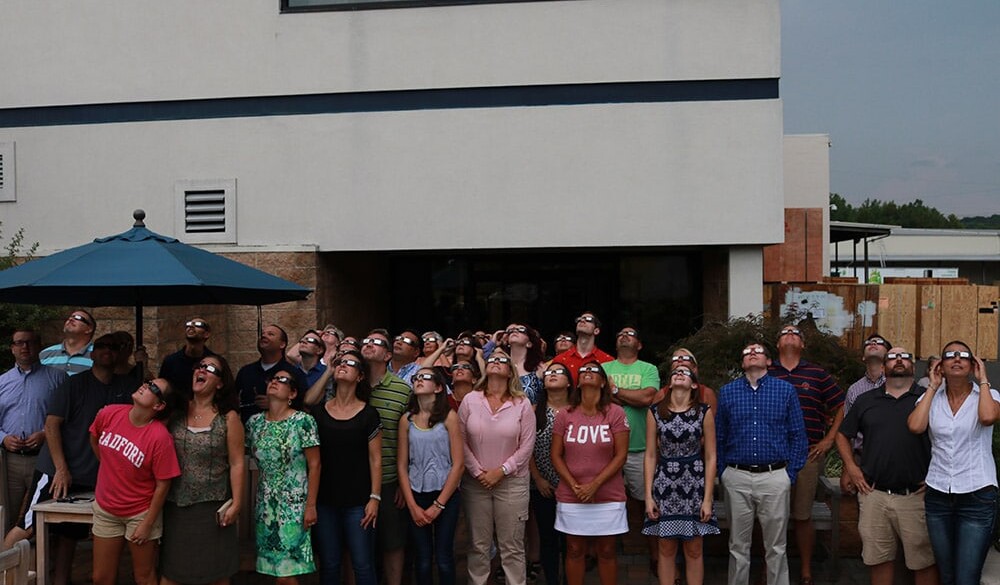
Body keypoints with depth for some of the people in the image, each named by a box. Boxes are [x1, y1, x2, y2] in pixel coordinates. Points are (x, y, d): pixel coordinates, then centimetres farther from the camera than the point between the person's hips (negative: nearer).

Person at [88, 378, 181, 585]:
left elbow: (162, 485, -17)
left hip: (140, 512, -4)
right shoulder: (109, 414, -11)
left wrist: (148, 524, -12)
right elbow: (94, 439, 13)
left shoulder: (160, 436, -25)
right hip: (105, 508, 5)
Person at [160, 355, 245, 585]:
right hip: (175, 504, 3)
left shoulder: (228, 418, -7)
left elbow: (236, 464, -8)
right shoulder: (176, 412, 1)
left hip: (213, 505, -3)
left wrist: (236, 503, -11)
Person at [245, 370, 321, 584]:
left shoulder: (303, 421, -9)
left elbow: (314, 466, -9)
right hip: (265, 505, 5)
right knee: (273, 567, 9)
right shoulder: (255, 422, 5)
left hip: (294, 505, -5)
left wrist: (311, 505, -12)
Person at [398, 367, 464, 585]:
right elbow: (402, 465, 3)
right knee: (422, 561, 6)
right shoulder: (407, 419, 2)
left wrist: (438, 505, -9)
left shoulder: (449, 416, -6)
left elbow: (458, 464, -8)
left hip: (445, 494, -2)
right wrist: (412, 506, -5)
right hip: (416, 495, 2)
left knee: (444, 559, 2)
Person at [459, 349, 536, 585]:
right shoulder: (470, 400, 0)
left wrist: (501, 471, -10)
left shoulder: (522, 404, -3)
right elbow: (461, 442, 0)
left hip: (512, 482, -1)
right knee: (478, 545, 9)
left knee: (512, 547, 4)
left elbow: (526, 446, -4)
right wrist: (477, 472, -7)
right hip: (475, 482, 1)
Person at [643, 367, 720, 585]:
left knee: (694, 550, 6)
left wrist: (707, 499, -6)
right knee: (666, 548, 7)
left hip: (694, 486, -1)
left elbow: (710, 457, -1)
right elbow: (650, 455, 3)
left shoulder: (704, 412, -2)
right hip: (664, 486, 1)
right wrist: (648, 495, -2)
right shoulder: (655, 412, 1)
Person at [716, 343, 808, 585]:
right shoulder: (727, 392, 5)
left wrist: (791, 473, -1)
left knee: (776, 547, 8)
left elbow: (798, 435, 4)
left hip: (775, 477, -1)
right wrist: (723, 473, 4)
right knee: (738, 546, 11)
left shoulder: (786, 390, 3)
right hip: (737, 478, 1)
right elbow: (718, 437, 9)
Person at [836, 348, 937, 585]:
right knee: (879, 560, 11)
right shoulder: (865, 400, 11)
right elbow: (843, 435, 19)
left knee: (924, 562, 6)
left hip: (916, 495, -2)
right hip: (874, 494, 2)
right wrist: (852, 468, 8)